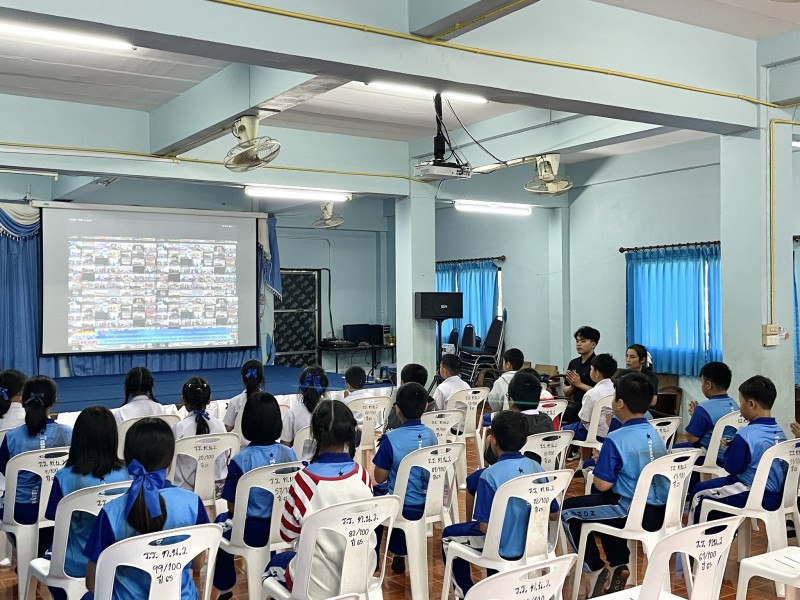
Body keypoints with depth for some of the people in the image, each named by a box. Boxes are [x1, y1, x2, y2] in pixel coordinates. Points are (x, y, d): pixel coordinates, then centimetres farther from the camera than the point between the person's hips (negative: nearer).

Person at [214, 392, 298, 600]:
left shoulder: (240, 461, -21)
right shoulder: (290, 454, -9)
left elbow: (233, 508, -13)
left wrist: (230, 518, 9)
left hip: (252, 534, -3)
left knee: (221, 522, 28)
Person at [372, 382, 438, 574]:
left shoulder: (391, 439, -21)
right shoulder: (431, 435, -6)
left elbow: (380, 478, -11)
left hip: (403, 508, -4)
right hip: (428, 505, 4)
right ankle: (399, 554, 36)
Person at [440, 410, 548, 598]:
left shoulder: (490, 475, -23)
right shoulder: (537, 468, -7)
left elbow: (485, 526, -22)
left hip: (505, 548, -6)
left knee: (449, 535, 19)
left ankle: (465, 592, 29)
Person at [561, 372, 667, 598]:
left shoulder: (616, 439, -17)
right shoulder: (655, 435, 5)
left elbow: (602, 484, -18)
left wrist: (600, 460, 2)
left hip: (632, 513, -7)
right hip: (659, 513, 8)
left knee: (568, 510, 12)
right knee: (607, 503, 35)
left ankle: (595, 570, 13)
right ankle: (619, 565, 27)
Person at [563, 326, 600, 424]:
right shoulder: (573, 363, 13)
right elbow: (566, 393, 18)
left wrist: (579, 384, -13)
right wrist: (572, 386, -3)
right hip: (575, 404, 6)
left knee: (570, 409, -32)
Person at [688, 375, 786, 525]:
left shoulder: (745, 435, -23)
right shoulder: (780, 432, 1)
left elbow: (731, 467, -17)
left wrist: (731, 448, 1)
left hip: (754, 498, -8)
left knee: (699, 493, 10)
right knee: (715, 483, 29)